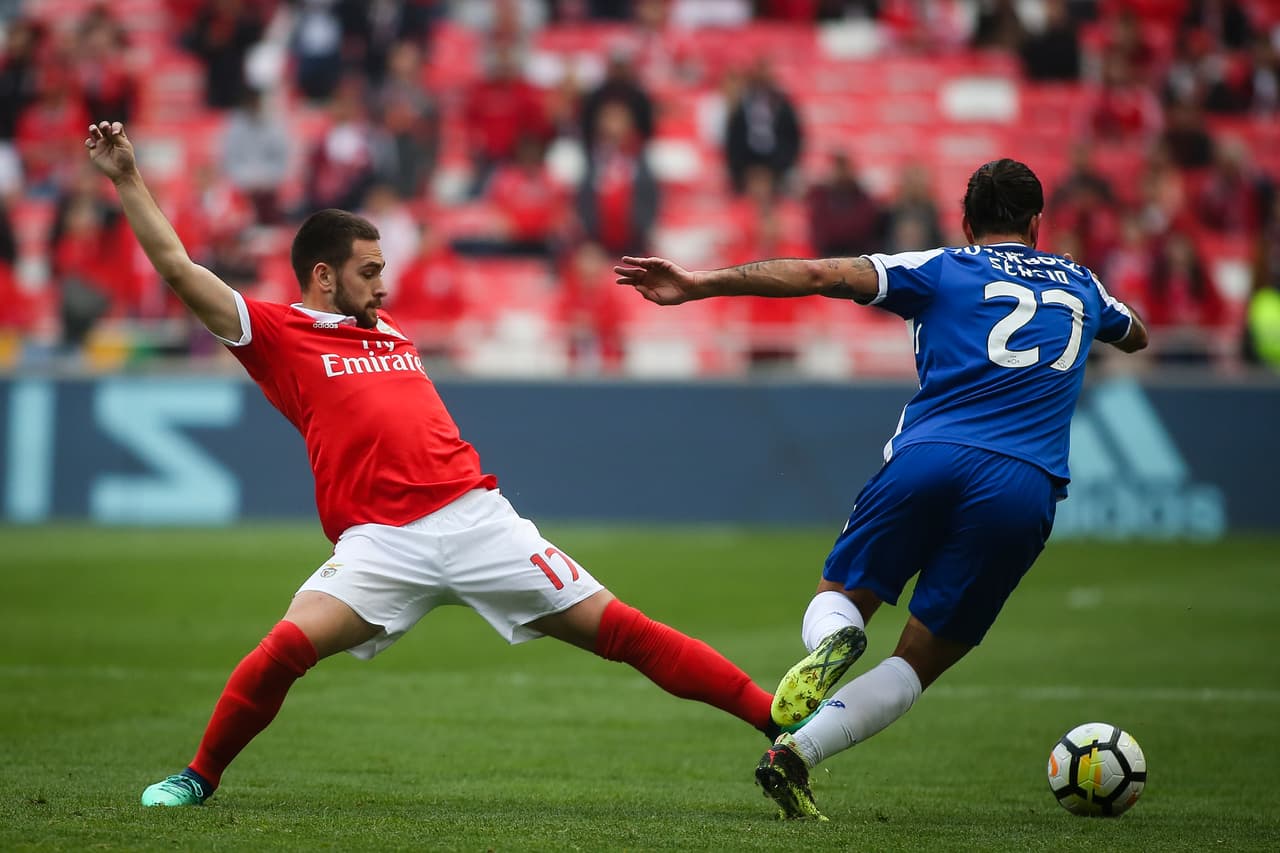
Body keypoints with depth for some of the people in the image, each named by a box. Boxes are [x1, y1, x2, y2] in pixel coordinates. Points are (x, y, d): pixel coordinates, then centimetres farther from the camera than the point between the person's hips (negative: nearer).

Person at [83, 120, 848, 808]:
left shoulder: (390, 330, 24)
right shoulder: (277, 334, 7)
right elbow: (179, 268, 3)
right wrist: (127, 178, 2)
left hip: (475, 517, 4)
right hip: (381, 542, -4)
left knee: (620, 630, -1)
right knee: (287, 647, -25)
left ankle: (778, 718, 1)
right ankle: (200, 777, -1)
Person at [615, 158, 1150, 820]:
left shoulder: (942, 270, 17)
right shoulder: (1080, 285, 26)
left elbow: (823, 276, 3)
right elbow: (1135, 336, 50)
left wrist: (699, 284, 1)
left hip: (925, 460, -1)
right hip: (1025, 488, 1)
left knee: (838, 597, 19)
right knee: (918, 663, 8)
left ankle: (830, 645, -19)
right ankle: (797, 754, -15)